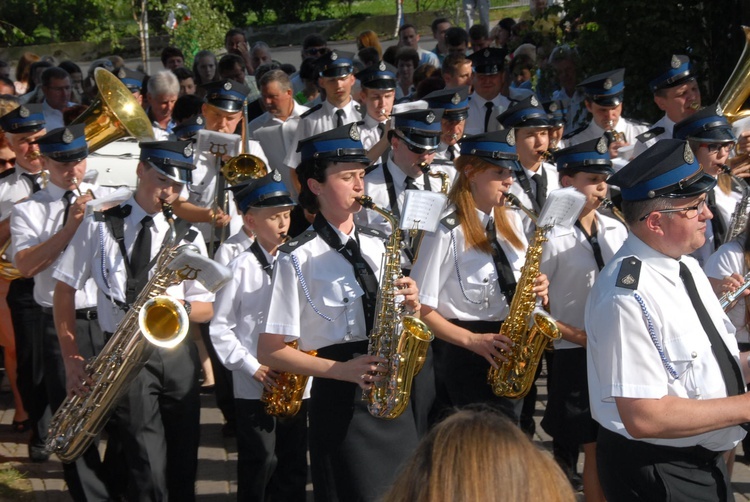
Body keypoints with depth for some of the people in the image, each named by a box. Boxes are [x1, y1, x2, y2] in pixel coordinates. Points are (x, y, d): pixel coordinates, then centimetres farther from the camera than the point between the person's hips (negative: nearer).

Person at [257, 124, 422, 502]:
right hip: (340, 401, -6)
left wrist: (409, 306, -4)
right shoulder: (298, 258, -8)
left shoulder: (375, 246, 10)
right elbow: (270, 352, -9)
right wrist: (341, 369, -20)